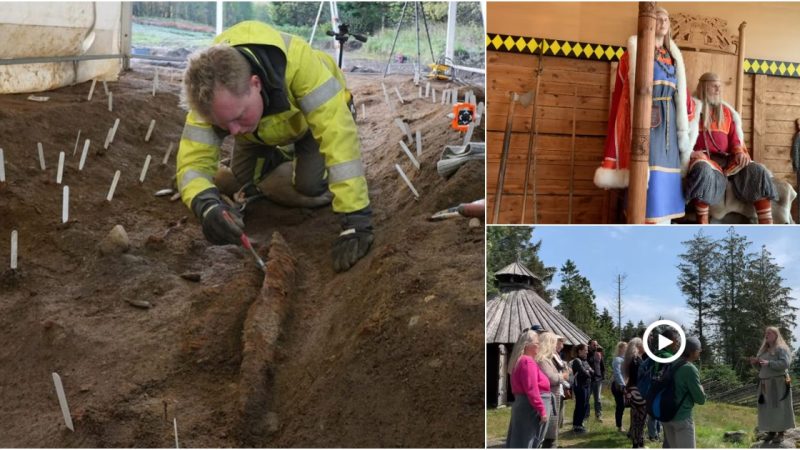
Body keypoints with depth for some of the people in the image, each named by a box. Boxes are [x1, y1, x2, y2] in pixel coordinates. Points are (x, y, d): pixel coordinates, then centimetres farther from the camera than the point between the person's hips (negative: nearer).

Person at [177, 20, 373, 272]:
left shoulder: (297, 61, -48)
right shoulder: (212, 98, -36)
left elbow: (340, 137, -51)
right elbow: (193, 161, -37)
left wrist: (356, 219, -56)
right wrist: (207, 206, -61)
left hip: (312, 116, -3)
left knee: (313, 191, -16)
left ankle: (303, 156, 16)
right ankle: (279, 156, 29)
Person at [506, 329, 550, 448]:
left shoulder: (520, 361, 15)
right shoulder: (528, 362, -17)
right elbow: (532, 390, -23)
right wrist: (542, 410, -20)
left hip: (521, 405, 10)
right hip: (530, 408, -10)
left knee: (518, 442, 12)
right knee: (528, 443, -6)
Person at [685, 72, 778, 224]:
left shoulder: (726, 111, 24)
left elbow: (734, 137, 20)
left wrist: (740, 152, -2)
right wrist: (690, 152, -18)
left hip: (725, 159, 5)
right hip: (702, 157, -5)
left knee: (757, 171, -21)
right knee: (703, 169, -43)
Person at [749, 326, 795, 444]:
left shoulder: (781, 348, -6)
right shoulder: (763, 350, 17)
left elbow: (785, 363, -20)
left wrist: (769, 363, -27)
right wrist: (755, 363, 0)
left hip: (778, 383, -7)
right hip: (765, 384, 7)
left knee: (779, 408, -5)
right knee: (768, 409, 7)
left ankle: (781, 433, -1)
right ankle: (772, 432, 13)